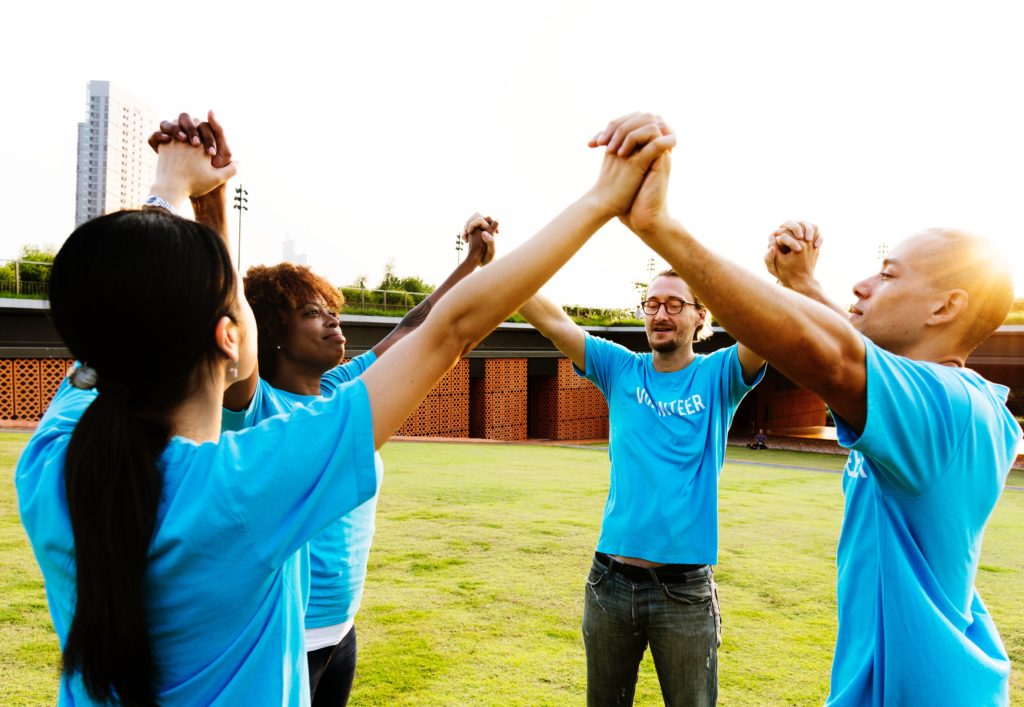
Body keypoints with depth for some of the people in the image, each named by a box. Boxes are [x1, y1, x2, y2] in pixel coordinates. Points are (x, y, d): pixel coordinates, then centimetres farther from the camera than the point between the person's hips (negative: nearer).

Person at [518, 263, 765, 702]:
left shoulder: (718, 376, -1)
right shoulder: (620, 370, 4)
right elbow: (549, 320, -4)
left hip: (685, 588, -2)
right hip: (610, 581, 3)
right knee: (604, 701, 19)